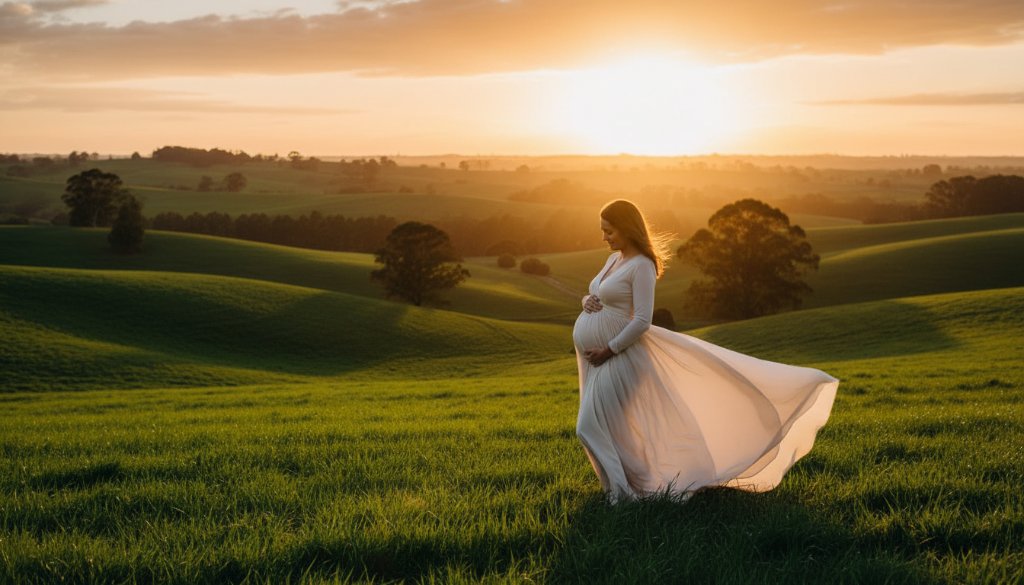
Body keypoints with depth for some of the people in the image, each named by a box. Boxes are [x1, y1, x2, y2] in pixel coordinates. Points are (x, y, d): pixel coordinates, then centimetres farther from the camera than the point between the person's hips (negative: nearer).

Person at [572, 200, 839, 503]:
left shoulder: (642, 266, -16)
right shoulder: (614, 259, 11)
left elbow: (642, 321, -23)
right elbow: (598, 297, 22)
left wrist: (608, 351, -21)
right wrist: (587, 302, -2)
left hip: (618, 354, -9)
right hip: (595, 355, 9)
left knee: (592, 425, -12)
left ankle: (623, 490, -2)